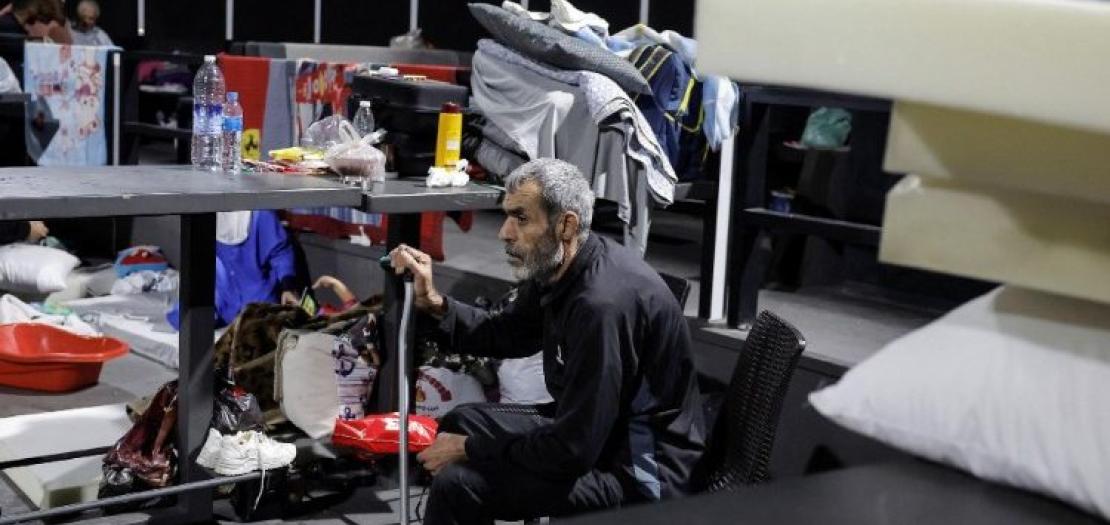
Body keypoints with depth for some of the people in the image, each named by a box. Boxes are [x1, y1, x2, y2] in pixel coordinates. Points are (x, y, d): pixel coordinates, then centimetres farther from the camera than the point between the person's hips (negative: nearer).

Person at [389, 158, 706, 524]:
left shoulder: (603, 304, -30)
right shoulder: (554, 266, -1)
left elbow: (573, 451, -28)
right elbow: (504, 335, 17)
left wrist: (469, 450, -16)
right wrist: (433, 303, 0)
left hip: (642, 470, -10)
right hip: (591, 430, 10)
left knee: (457, 484, -18)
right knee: (460, 423, 16)